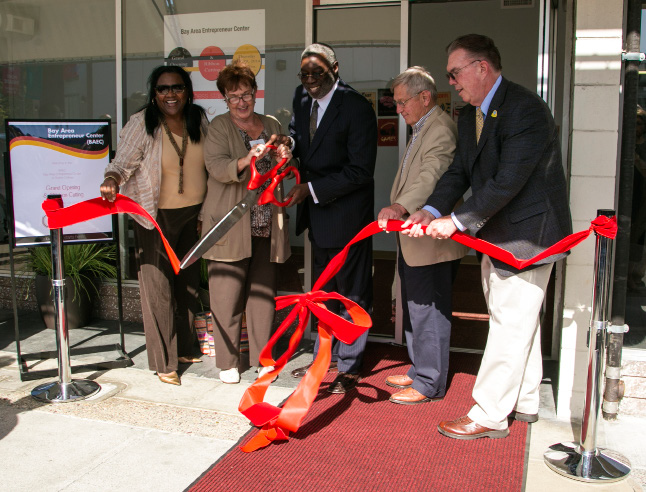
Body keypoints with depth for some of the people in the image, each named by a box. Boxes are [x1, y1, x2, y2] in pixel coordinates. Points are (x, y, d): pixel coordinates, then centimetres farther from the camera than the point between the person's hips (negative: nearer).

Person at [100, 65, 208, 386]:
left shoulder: (198, 121, 4)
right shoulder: (141, 124, -11)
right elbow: (122, 162, -15)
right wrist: (111, 180, -38)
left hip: (194, 214, 5)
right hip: (157, 217, -5)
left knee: (189, 283, 14)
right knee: (159, 286, -3)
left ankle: (184, 349, 31)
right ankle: (164, 362, 10)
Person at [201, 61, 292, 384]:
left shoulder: (272, 126, 14)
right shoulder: (219, 127, 1)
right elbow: (217, 167, -15)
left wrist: (284, 160, -2)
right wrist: (245, 161, -33)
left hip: (267, 225, 4)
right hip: (231, 225, -4)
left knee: (263, 293, 8)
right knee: (228, 295, 0)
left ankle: (262, 358, 21)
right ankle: (227, 362, 14)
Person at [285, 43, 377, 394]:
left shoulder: (357, 108, -18)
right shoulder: (302, 98, 5)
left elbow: (361, 170, -21)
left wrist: (311, 189, -22)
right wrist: (288, 143, -13)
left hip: (347, 213, -8)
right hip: (317, 211, 8)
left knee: (352, 292, 6)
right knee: (325, 289, 20)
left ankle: (349, 367, 18)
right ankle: (326, 355, 36)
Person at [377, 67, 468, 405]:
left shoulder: (441, 129, -17)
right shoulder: (421, 129, 19)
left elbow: (431, 177, -33)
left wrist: (399, 207, -45)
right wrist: (397, 212, 17)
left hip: (431, 241, -11)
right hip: (413, 238, 11)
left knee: (428, 312, -2)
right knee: (414, 310, 19)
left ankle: (430, 384, 11)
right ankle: (419, 372, 32)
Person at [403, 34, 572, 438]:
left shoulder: (526, 110, -20)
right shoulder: (469, 116, 9)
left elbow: (508, 182, -27)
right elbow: (459, 172, 6)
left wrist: (457, 221, -24)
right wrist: (431, 211, -10)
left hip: (527, 235, -9)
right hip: (495, 235, 10)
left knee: (510, 326, -3)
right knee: (520, 322, 19)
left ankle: (489, 416, 7)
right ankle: (523, 403, 33)